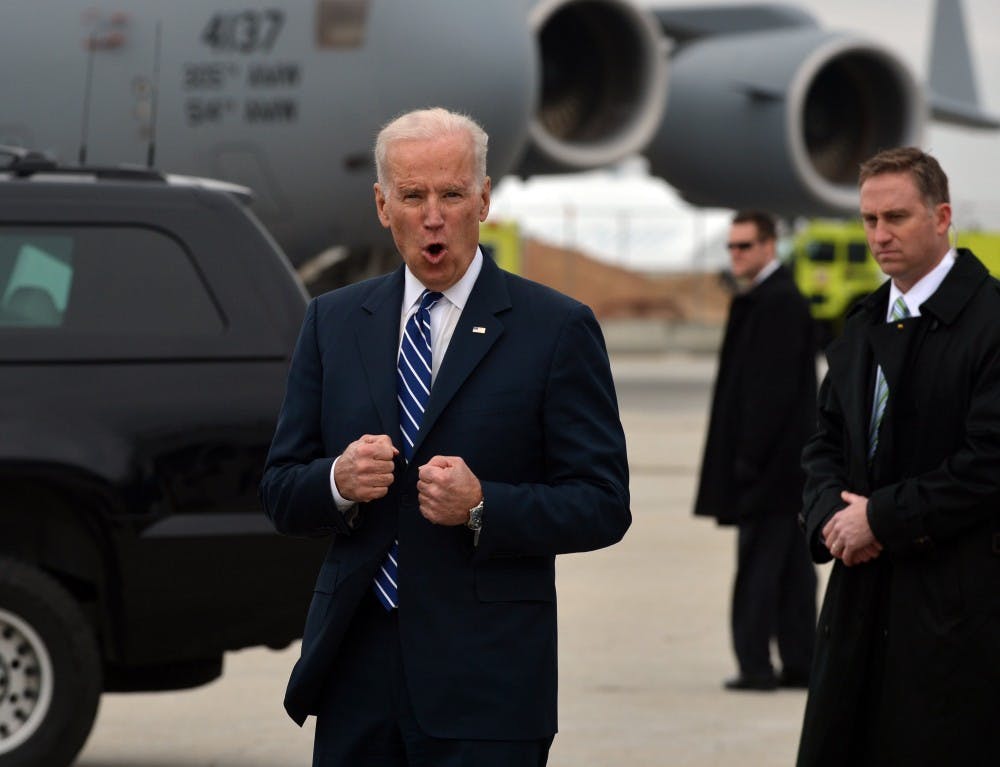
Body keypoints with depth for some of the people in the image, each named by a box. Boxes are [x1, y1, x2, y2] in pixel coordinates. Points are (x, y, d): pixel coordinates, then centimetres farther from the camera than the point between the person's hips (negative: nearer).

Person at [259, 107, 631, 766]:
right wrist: (337, 482, -10)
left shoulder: (557, 329, -1)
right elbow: (281, 494, 11)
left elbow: (604, 505, -4)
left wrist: (483, 507, -18)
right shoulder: (333, 322, 11)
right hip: (354, 671, 4)